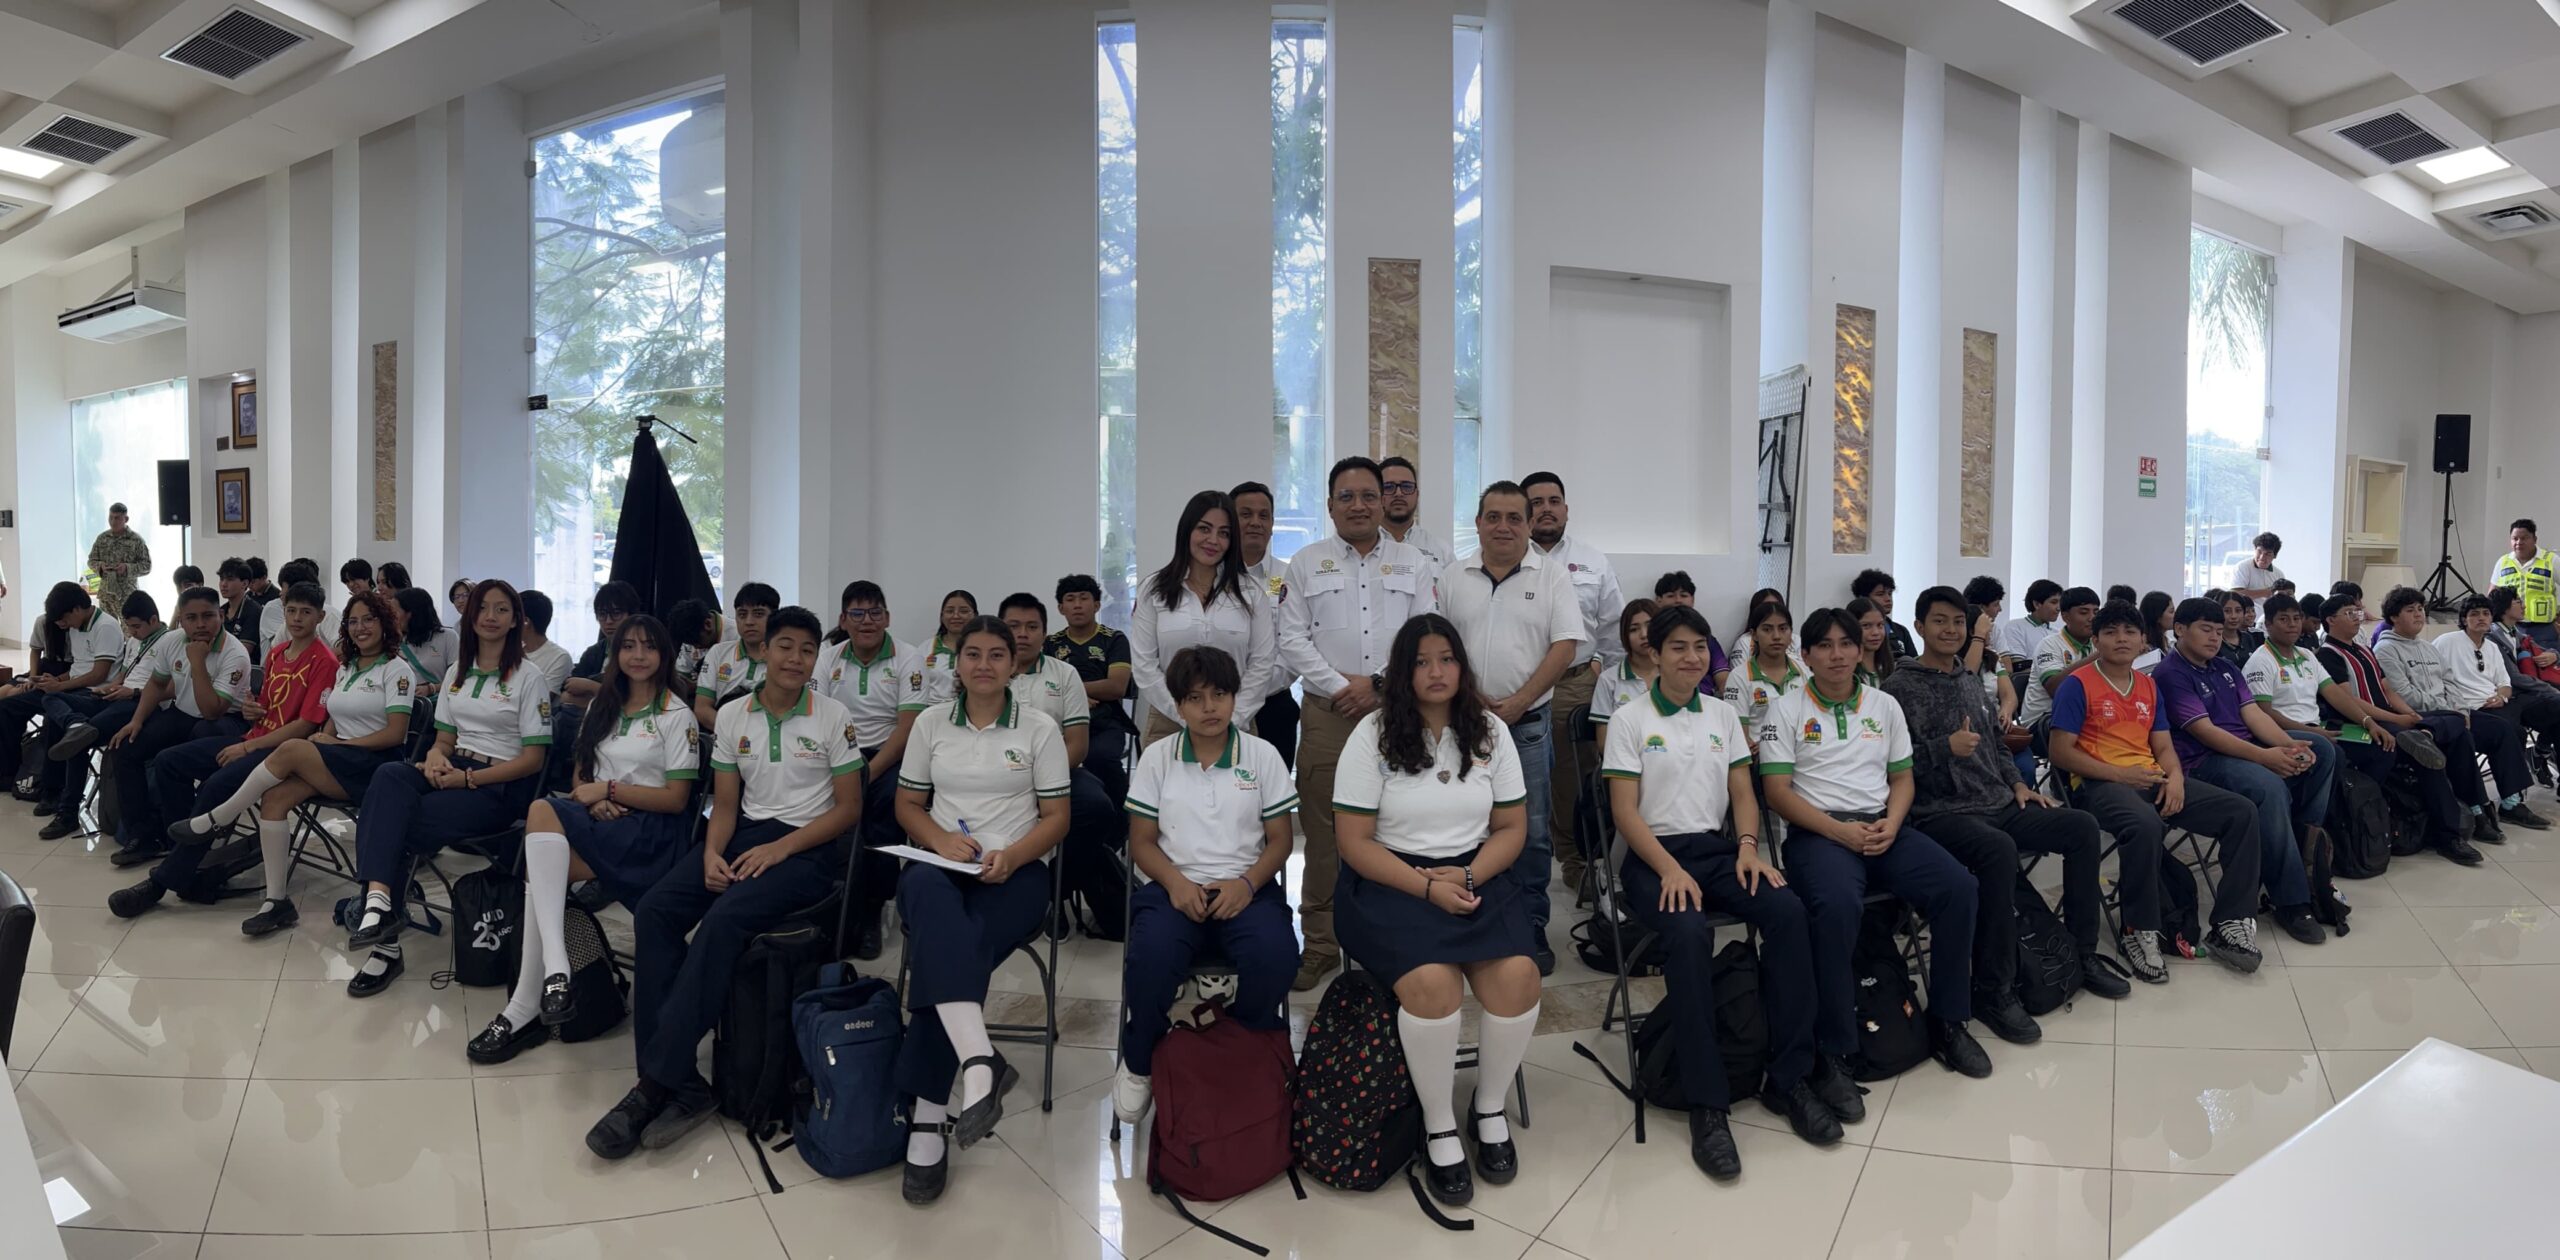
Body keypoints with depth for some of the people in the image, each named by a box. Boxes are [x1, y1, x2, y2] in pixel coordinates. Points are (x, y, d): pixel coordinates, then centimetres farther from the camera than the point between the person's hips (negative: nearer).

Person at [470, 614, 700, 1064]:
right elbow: (579, 773, 17)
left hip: (651, 830, -5)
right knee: (544, 866, -29)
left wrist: (609, 788, -12)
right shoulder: (602, 706, 18)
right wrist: (592, 799, -5)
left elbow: (676, 799, -5)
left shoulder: (677, 715, 0)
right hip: (600, 821, 6)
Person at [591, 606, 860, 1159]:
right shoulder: (732, 716, 9)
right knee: (654, 911, -20)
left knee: (722, 921, -31)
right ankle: (681, 1084, -21)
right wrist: (712, 853, -10)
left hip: (807, 846, -5)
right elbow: (725, 805, 11)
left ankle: (657, 1084, -23)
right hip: (744, 835, 5)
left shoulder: (832, 717, -2)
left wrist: (780, 848, -14)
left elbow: (848, 808, -2)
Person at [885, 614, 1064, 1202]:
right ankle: (980, 1063, -50)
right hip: (940, 863, 1)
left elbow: (1056, 818, 4)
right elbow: (908, 805, 15)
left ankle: (927, 1119, -23)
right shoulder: (931, 721, 11)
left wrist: (1011, 857, -15)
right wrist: (943, 840, -6)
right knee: (930, 895, -38)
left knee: (943, 949, -31)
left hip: (1015, 872, -1)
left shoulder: (1039, 728, 4)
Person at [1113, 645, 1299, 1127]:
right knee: (1150, 958, -32)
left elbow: (1279, 839, 6)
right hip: (1174, 885, 0)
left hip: (1246, 887, 0)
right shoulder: (1157, 757, 6)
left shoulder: (1263, 755, 5)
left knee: (1275, 957, -32)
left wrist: (1247, 882, -14)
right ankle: (1139, 1064, -2)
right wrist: (1175, 882, -14)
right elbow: (1141, 841, 6)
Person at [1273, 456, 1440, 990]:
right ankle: (1320, 944, 13)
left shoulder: (1413, 564, 11)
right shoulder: (1306, 563, 10)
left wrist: (1378, 682, -7)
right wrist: (1338, 686, -7)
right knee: (1323, 830, 1)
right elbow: (1292, 640, 4)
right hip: (1327, 712, 0)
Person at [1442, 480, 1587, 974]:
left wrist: (1517, 703, -11)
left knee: (1531, 832, 3)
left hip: (1528, 723, -1)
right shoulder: (1453, 578, 7)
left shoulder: (1552, 577, 2)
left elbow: (1566, 645, -5)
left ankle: (1531, 930, 17)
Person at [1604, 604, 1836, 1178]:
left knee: (1787, 910, -24)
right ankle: (1706, 1104, -25)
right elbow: (1625, 810, -6)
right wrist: (1670, 870, -19)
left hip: (1717, 847, 5)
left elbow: (1742, 791, 12)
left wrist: (1748, 845, -8)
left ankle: (1788, 1079, -13)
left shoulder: (1723, 715, 15)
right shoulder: (1630, 721, 1)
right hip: (1653, 853, -4)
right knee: (1690, 931, -34)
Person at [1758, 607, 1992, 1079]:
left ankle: (1947, 1023, -1)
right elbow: (1776, 790, -4)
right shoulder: (1787, 709, 3)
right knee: (1839, 905, -35)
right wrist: (1838, 830, -15)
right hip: (1818, 830, -5)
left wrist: (1892, 824, -5)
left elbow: (1902, 777, 16)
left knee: (1958, 887, -21)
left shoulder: (1885, 705, 17)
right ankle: (1832, 1053, -25)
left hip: (1883, 827, 5)